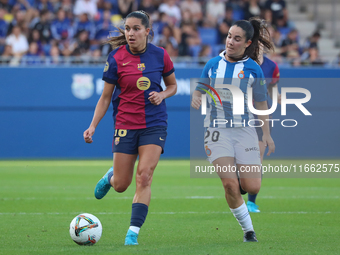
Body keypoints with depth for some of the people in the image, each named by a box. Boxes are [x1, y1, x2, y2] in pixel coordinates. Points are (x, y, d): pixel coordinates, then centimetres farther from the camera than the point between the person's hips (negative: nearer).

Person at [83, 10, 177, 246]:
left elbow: (173, 86, 14)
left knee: (144, 177, -15)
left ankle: (133, 232, -11)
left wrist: (162, 95, -9)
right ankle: (110, 176, 41)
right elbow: (105, 97, 1)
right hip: (125, 125, 0)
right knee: (121, 186, 3)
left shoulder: (160, 55, -1)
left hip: (155, 124, 0)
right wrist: (93, 126, -9)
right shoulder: (116, 59, -6)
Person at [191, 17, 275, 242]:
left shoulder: (253, 69, 1)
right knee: (230, 185, -14)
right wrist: (195, 99, -11)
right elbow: (199, 91, 13)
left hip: (244, 130, 0)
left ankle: (242, 181, 29)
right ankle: (248, 229, 4)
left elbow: (261, 104, 8)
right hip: (217, 129, 0)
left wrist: (267, 134, 4)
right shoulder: (213, 64, 4)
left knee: (252, 188, -9)